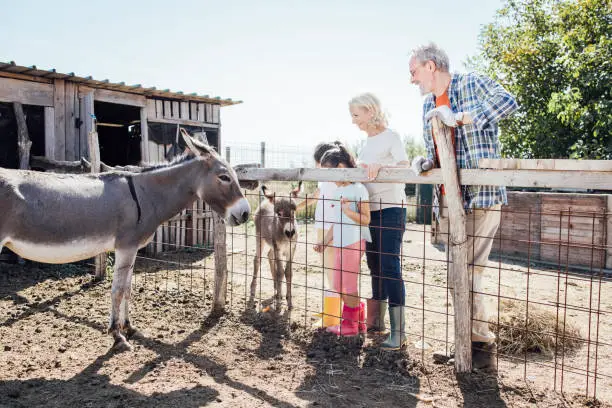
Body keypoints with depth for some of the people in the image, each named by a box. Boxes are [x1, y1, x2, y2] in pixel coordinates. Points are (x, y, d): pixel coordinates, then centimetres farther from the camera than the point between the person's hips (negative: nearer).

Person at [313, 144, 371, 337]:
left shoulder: (358, 189, -12)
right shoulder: (337, 190, 14)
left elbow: (366, 220, -15)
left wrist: (348, 211, -27)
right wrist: (325, 241, 20)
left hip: (354, 243, -9)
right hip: (340, 244, 9)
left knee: (349, 285, 0)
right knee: (338, 285, 13)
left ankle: (350, 325, 16)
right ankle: (359, 320, 26)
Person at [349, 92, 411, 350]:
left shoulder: (390, 137, -6)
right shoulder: (366, 142, 16)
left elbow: (405, 166, -21)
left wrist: (380, 166, -37)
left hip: (391, 209, -8)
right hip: (370, 210, 8)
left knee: (389, 266, -11)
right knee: (375, 266, 12)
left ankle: (398, 331, -6)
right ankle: (377, 321, 23)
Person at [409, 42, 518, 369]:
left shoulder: (471, 84, -3)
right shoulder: (428, 105, 19)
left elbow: (507, 102, -21)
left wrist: (458, 117, -25)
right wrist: (425, 163, 2)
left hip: (480, 196, -7)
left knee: (468, 273, -8)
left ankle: (481, 344, 9)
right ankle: (472, 340, 23)